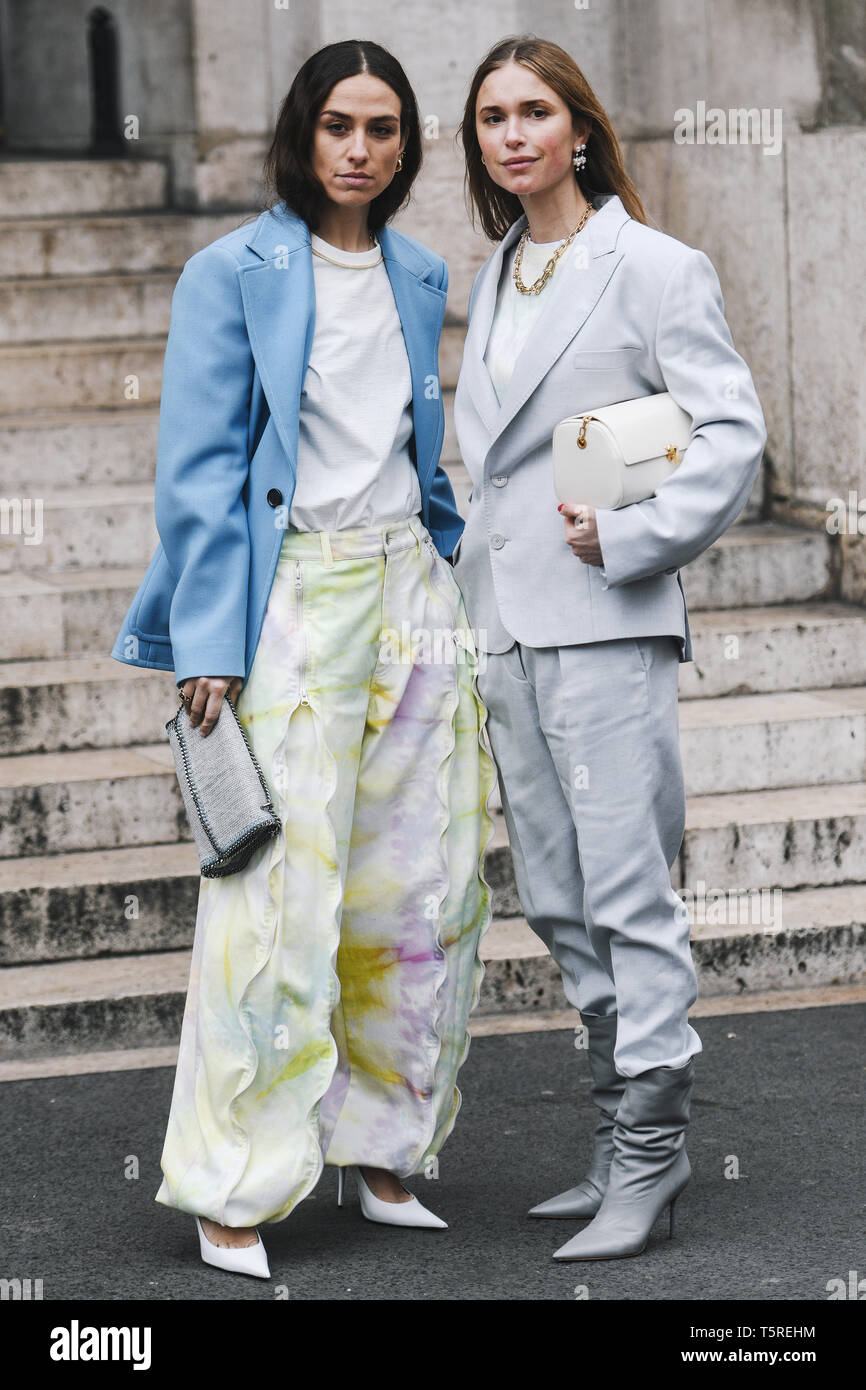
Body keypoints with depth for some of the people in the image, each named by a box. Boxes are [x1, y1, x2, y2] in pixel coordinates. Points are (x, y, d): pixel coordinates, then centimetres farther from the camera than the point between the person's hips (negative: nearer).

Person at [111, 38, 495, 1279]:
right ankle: (231, 1195, -1)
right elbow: (198, 470, -7)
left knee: (425, 883, 5)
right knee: (280, 888, -9)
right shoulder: (233, 274, -4)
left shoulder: (420, 277, 13)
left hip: (410, 591, 6)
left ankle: (382, 1153, 18)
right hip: (293, 600, -6)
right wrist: (210, 644, -13)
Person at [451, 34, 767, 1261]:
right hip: (506, 624, 8)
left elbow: (733, 431, -9)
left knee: (629, 893, -7)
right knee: (556, 898, 10)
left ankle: (649, 1153, 0)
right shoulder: (494, 279, 17)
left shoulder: (653, 269, -4)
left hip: (605, 618, -7)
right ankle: (624, 1139, 19)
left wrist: (626, 537, -16)